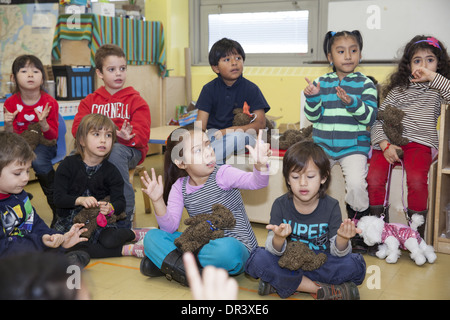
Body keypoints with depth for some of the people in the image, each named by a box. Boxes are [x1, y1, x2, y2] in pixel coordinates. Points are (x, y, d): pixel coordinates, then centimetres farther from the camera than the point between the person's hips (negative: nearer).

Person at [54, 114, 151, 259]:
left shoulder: (110, 170, 1)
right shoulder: (68, 165, -4)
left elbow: (120, 201, -6)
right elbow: (59, 198, -9)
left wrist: (111, 208, -30)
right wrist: (80, 200, -28)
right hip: (71, 219, 1)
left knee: (109, 241, -31)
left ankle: (133, 234, 3)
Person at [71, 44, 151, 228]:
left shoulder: (135, 101, 8)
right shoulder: (90, 101, 16)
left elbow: (142, 135, -5)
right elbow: (77, 128, 0)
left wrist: (122, 136, -27)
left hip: (128, 149, -2)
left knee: (115, 151, -38)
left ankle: (125, 215, -28)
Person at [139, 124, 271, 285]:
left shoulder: (223, 174, -11)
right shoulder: (179, 187, 1)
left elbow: (255, 182, -28)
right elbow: (170, 227, -6)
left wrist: (260, 165, -50)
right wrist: (158, 201, -22)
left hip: (236, 247, -4)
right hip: (202, 244, 4)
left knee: (226, 249, -40)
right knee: (152, 237, -7)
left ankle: (163, 261, -18)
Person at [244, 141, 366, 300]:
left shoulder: (331, 206, -10)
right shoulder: (280, 205, -10)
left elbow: (337, 252, -12)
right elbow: (274, 251, -15)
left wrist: (342, 238, -36)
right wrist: (279, 238, -39)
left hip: (320, 262, 0)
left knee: (355, 265, -25)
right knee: (258, 259, -28)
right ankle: (318, 289, -21)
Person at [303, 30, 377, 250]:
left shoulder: (365, 83, 3)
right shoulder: (321, 82, 8)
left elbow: (369, 117, -7)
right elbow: (313, 117, 4)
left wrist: (352, 103, -24)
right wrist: (312, 97, -14)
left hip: (353, 146, -2)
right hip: (323, 144, 3)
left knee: (356, 184, -23)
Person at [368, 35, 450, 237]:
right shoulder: (397, 91, 19)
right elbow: (378, 119, 11)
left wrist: (433, 76, -5)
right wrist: (385, 144, -6)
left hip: (419, 144, -1)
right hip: (389, 143, 2)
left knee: (416, 181, -31)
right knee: (374, 179, -25)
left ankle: (417, 234, -14)